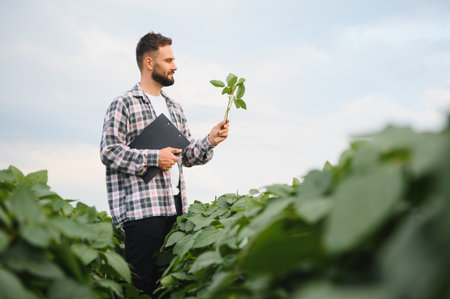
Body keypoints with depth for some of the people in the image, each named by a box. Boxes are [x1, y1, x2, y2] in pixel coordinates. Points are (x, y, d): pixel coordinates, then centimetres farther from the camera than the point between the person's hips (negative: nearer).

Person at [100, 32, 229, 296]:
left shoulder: (174, 108, 22)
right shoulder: (124, 104, 0)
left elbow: (187, 155, 22)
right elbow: (109, 152, -9)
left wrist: (210, 141, 3)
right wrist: (154, 158, -14)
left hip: (175, 205, 7)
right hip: (142, 207, -7)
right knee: (143, 280, -8)